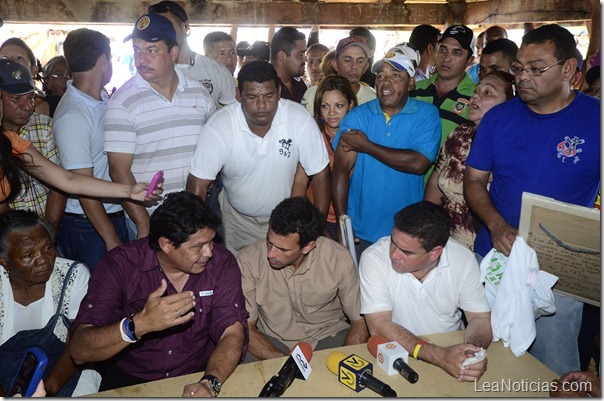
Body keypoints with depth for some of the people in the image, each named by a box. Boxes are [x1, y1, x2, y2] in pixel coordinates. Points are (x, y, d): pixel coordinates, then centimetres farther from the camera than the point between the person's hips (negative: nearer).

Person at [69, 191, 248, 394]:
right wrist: (139, 325, -36)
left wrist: (210, 382, -33)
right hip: (129, 378, 0)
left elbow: (233, 334, -16)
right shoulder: (119, 264, -15)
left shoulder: (221, 263, -11)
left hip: (198, 376, 1)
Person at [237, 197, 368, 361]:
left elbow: (360, 321, -7)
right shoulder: (248, 261, -18)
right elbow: (245, 328, -11)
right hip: (273, 342, 0)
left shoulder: (339, 259, -17)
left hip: (330, 336, 1)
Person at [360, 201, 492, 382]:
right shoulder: (374, 258, -20)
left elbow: (480, 318, -6)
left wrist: (472, 350, -27)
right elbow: (379, 325, -23)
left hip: (451, 348, 4)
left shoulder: (463, 258, -11)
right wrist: (438, 355, -33)